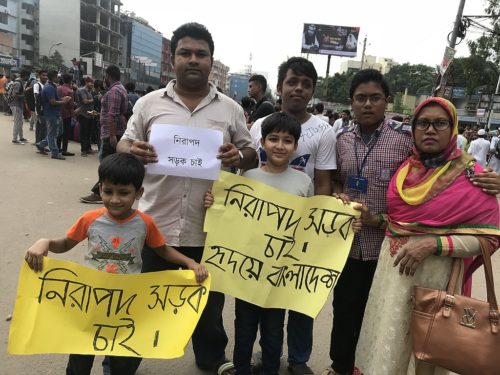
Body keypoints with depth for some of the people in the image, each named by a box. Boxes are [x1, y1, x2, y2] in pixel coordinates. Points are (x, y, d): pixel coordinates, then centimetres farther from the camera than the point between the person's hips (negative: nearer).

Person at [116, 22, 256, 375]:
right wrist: (132, 151, -18)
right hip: (157, 225, 0)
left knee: (209, 299, 19)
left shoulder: (230, 108, 3)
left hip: (209, 228, 1)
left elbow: (252, 155, 6)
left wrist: (238, 156, -18)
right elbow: (123, 145, 6)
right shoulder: (149, 103, 2)